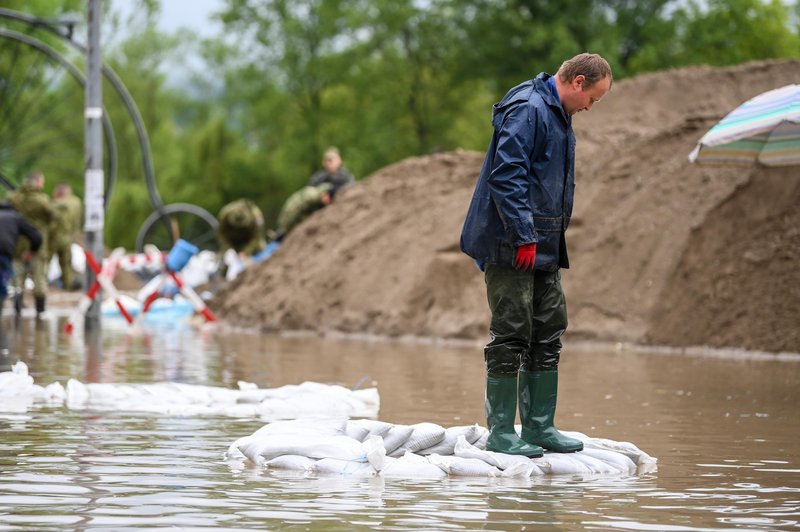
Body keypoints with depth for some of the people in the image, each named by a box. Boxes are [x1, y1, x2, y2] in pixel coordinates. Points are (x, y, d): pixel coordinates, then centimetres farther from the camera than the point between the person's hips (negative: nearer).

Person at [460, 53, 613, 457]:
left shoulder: (557, 116, 19)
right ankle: (500, 432, -2)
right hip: (512, 246, -10)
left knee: (548, 333, 10)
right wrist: (524, 237, -22)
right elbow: (506, 176, -22)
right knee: (512, 336, -7)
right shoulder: (527, 110, -14)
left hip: (543, 249, 10)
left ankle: (539, 425, 16)